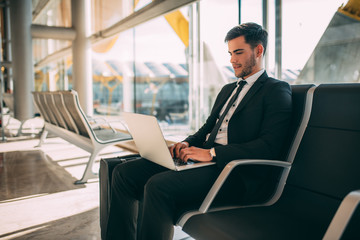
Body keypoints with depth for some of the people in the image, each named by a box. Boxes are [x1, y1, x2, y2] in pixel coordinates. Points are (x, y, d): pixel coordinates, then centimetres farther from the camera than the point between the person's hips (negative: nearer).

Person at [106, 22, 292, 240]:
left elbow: (269, 146, -14)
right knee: (124, 173, -6)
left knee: (158, 185, -31)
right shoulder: (228, 90, 25)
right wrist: (187, 143, 2)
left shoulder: (278, 91, 0)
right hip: (206, 159, 8)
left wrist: (212, 153, -19)